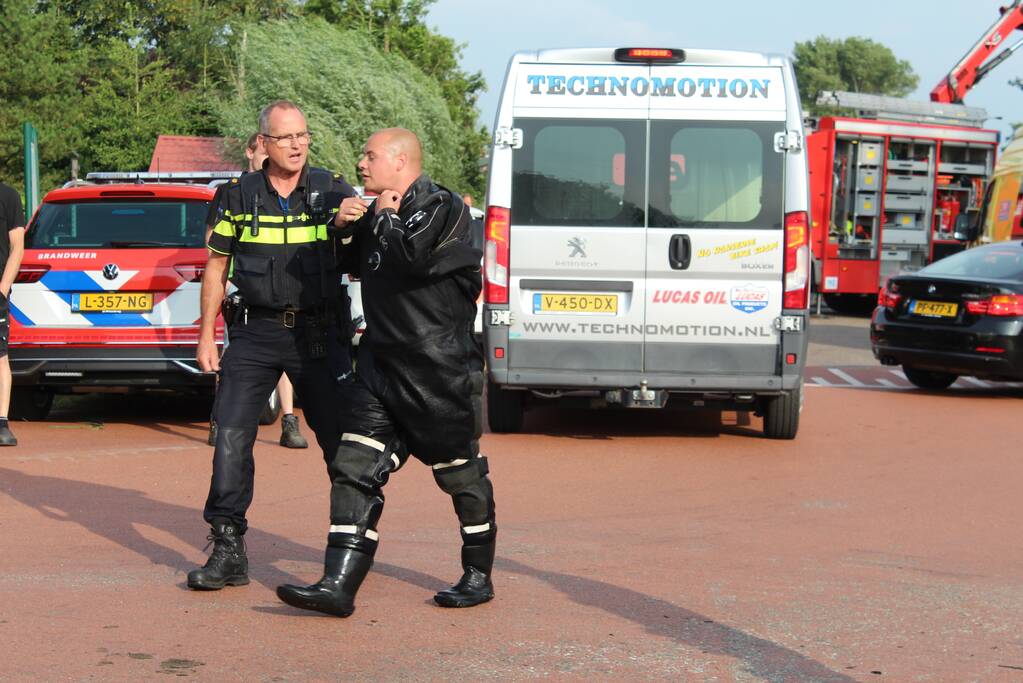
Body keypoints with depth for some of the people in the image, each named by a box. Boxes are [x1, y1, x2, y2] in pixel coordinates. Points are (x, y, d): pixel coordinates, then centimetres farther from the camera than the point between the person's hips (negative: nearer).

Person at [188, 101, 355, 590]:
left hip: (318, 334, 0)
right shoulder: (241, 196, 4)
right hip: (255, 333, 1)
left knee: (340, 438, 5)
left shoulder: (333, 192, 1)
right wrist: (206, 335, 6)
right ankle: (228, 550, -3)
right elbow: (216, 267, 11)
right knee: (231, 435, -9)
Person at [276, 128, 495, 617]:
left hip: (439, 367, -8)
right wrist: (344, 227, 8)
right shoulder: (382, 211, 14)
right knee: (355, 469, -3)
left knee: (460, 472, 6)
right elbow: (355, 265, 28)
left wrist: (385, 216, -11)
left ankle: (479, 576, 22)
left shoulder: (440, 207, -10)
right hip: (381, 364, 8)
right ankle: (338, 586, -7)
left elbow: (413, 255, -28)